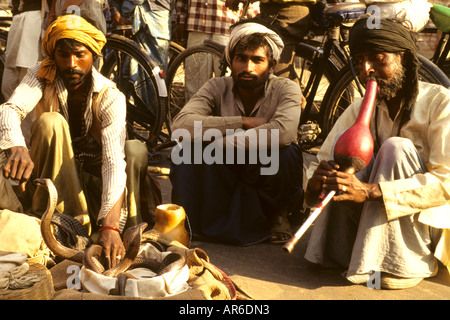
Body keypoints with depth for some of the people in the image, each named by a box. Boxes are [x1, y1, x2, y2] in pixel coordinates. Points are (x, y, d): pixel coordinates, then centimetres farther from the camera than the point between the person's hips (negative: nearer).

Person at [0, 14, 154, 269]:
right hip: (50, 174, 1)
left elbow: (114, 160, -35)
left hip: (94, 176, 0)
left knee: (135, 150, -30)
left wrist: (109, 225, -50)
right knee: (50, 122, -29)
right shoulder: (42, 77, -13)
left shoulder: (111, 97, -21)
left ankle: (130, 232, -21)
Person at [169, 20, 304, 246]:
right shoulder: (217, 88, -8)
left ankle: (277, 214, -2)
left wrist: (223, 143, -30)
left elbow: (283, 132, -36)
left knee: (287, 154, -32)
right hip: (225, 181, 1)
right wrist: (243, 122, -25)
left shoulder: (285, 89, -13)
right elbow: (181, 126, -25)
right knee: (188, 148, -23)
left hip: (269, 190, -1)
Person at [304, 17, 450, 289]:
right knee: (342, 144, -17)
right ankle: (340, 252, -14)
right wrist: (316, 182, -30)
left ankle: (406, 264, -22)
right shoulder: (359, 110, 2)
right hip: (377, 220, 4)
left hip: (427, 224, -4)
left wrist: (369, 191, -36)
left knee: (395, 148, -28)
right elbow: (322, 161, -3)